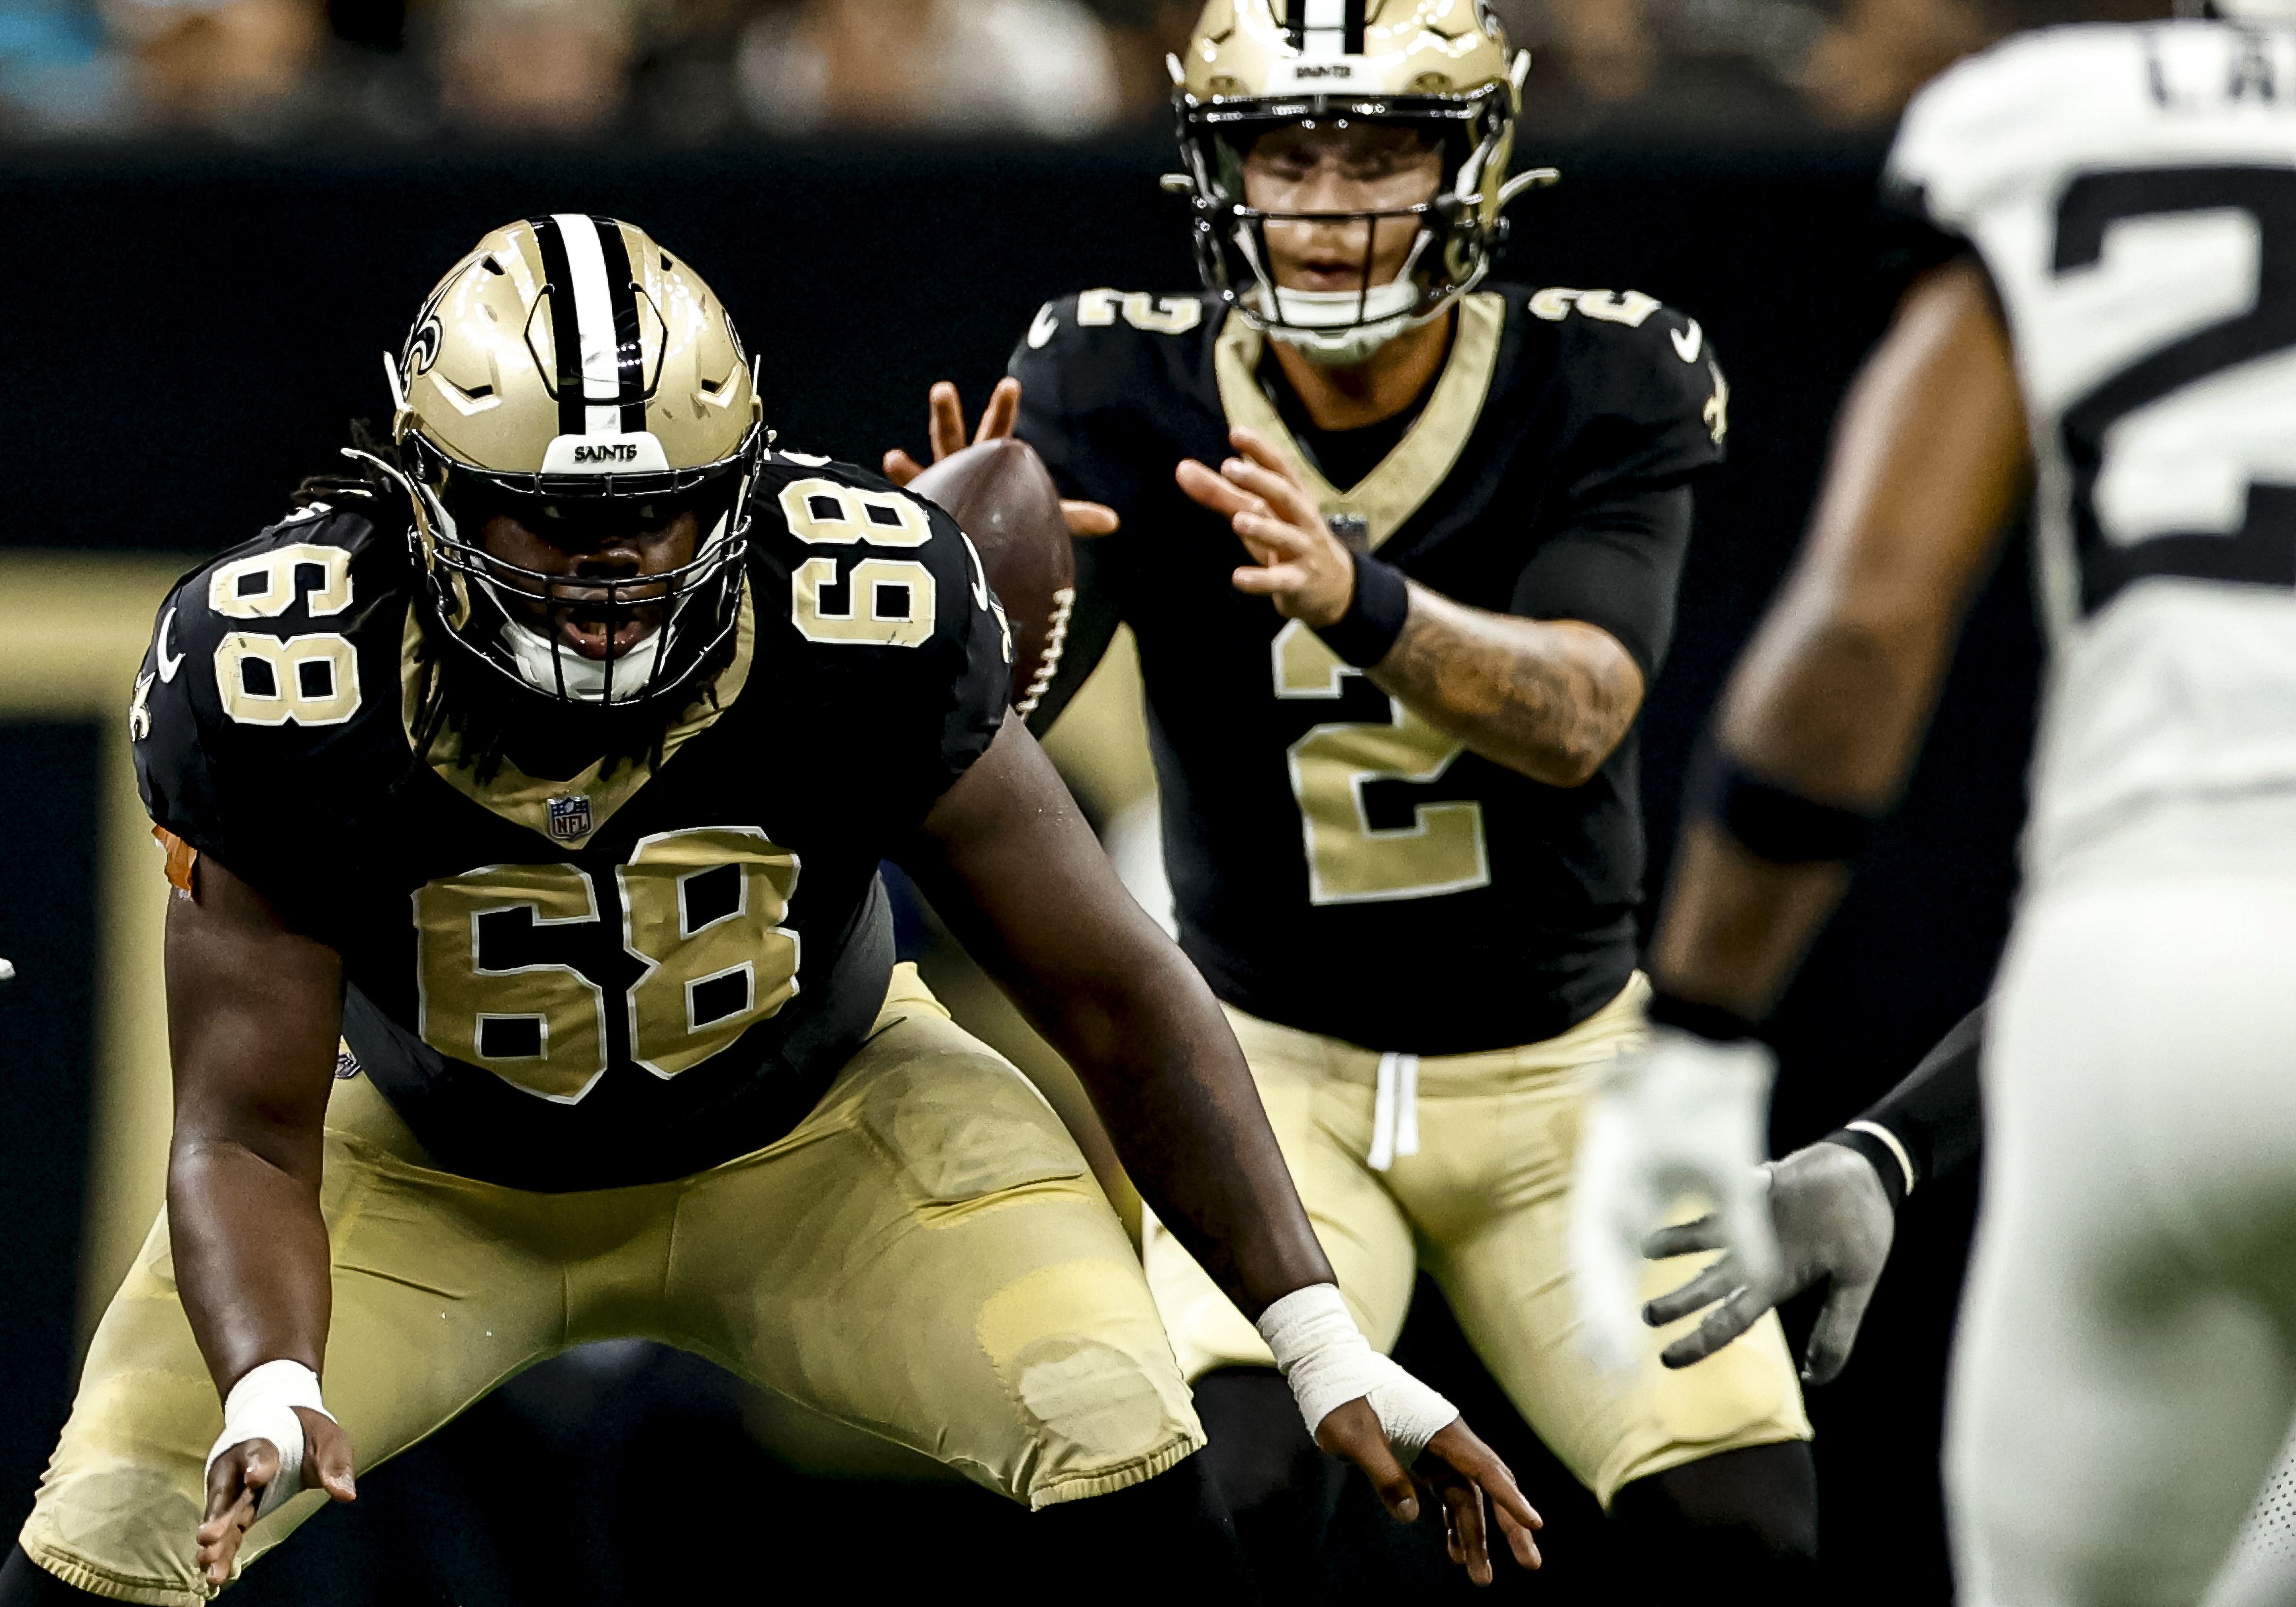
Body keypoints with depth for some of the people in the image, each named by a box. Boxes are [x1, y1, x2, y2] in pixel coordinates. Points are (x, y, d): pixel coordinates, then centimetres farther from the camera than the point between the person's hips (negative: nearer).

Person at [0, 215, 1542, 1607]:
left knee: (1124, 1469, -21)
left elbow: (1118, 996, -20)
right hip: (437, 1165, 0)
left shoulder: (865, 620, -30)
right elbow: (250, 1133, -23)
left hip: (811, 1131, 0)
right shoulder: (283, 682, -30)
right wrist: (267, 1394, -44)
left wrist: (1322, 1339, -26)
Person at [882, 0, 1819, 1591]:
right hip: (1274, 1077, -1)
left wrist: (1356, 599, -47)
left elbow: (1575, 717, -27)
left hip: (1558, 1077, 1)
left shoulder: (1600, 391, -11)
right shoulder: (1134, 401, -11)